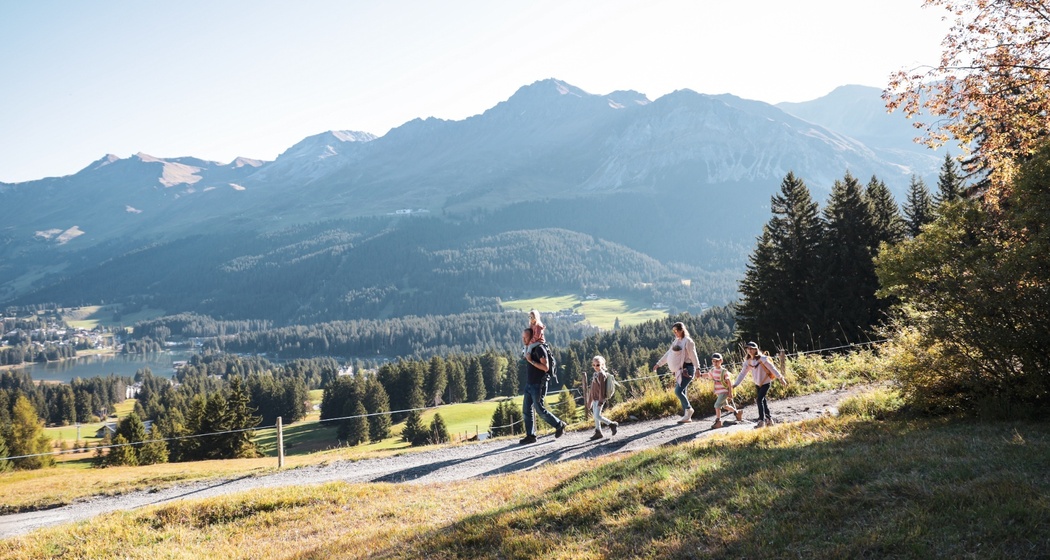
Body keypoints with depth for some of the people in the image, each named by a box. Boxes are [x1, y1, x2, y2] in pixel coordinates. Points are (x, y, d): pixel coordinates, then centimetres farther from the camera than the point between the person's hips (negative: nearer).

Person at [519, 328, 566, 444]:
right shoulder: (529, 349, 13)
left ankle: (559, 425, 14)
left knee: (540, 410, -4)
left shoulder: (539, 348, -12)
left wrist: (531, 361, -19)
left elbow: (545, 367, -20)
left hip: (538, 385, -9)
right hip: (529, 385, 9)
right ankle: (530, 435, 7)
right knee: (526, 410, 4)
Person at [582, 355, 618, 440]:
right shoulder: (595, 374, 13)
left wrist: (600, 400, -21)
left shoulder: (601, 374, -14)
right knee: (595, 416, 12)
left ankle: (612, 424, 0)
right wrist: (589, 401, 23)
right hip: (595, 398, 9)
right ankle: (598, 432, 19)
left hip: (599, 398, -9)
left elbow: (602, 388, -18)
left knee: (597, 416, -12)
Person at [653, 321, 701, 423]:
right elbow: (668, 354, 22)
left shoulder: (688, 341, -8)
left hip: (687, 369, -8)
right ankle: (687, 416, 11)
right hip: (679, 370, 8)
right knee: (681, 392, 6)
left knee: (678, 391, -16)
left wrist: (697, 369, -16)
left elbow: (693, 356, -11)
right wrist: (658, 364, 22)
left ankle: (689, 409, 3)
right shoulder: (676, 341, 15)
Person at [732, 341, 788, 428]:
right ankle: (769, 419, 26)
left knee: (759, 400, -16)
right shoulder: (748, 361, -1)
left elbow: (772, 368, -17)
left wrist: (780, 378, -18)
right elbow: (742, 373, 1)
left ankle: (761, 420, -12)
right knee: (762, 401, 12)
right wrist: (735, 384, -3)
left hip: (765, 382, -7)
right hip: (758, 383, 7)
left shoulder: (762, 359, -19)